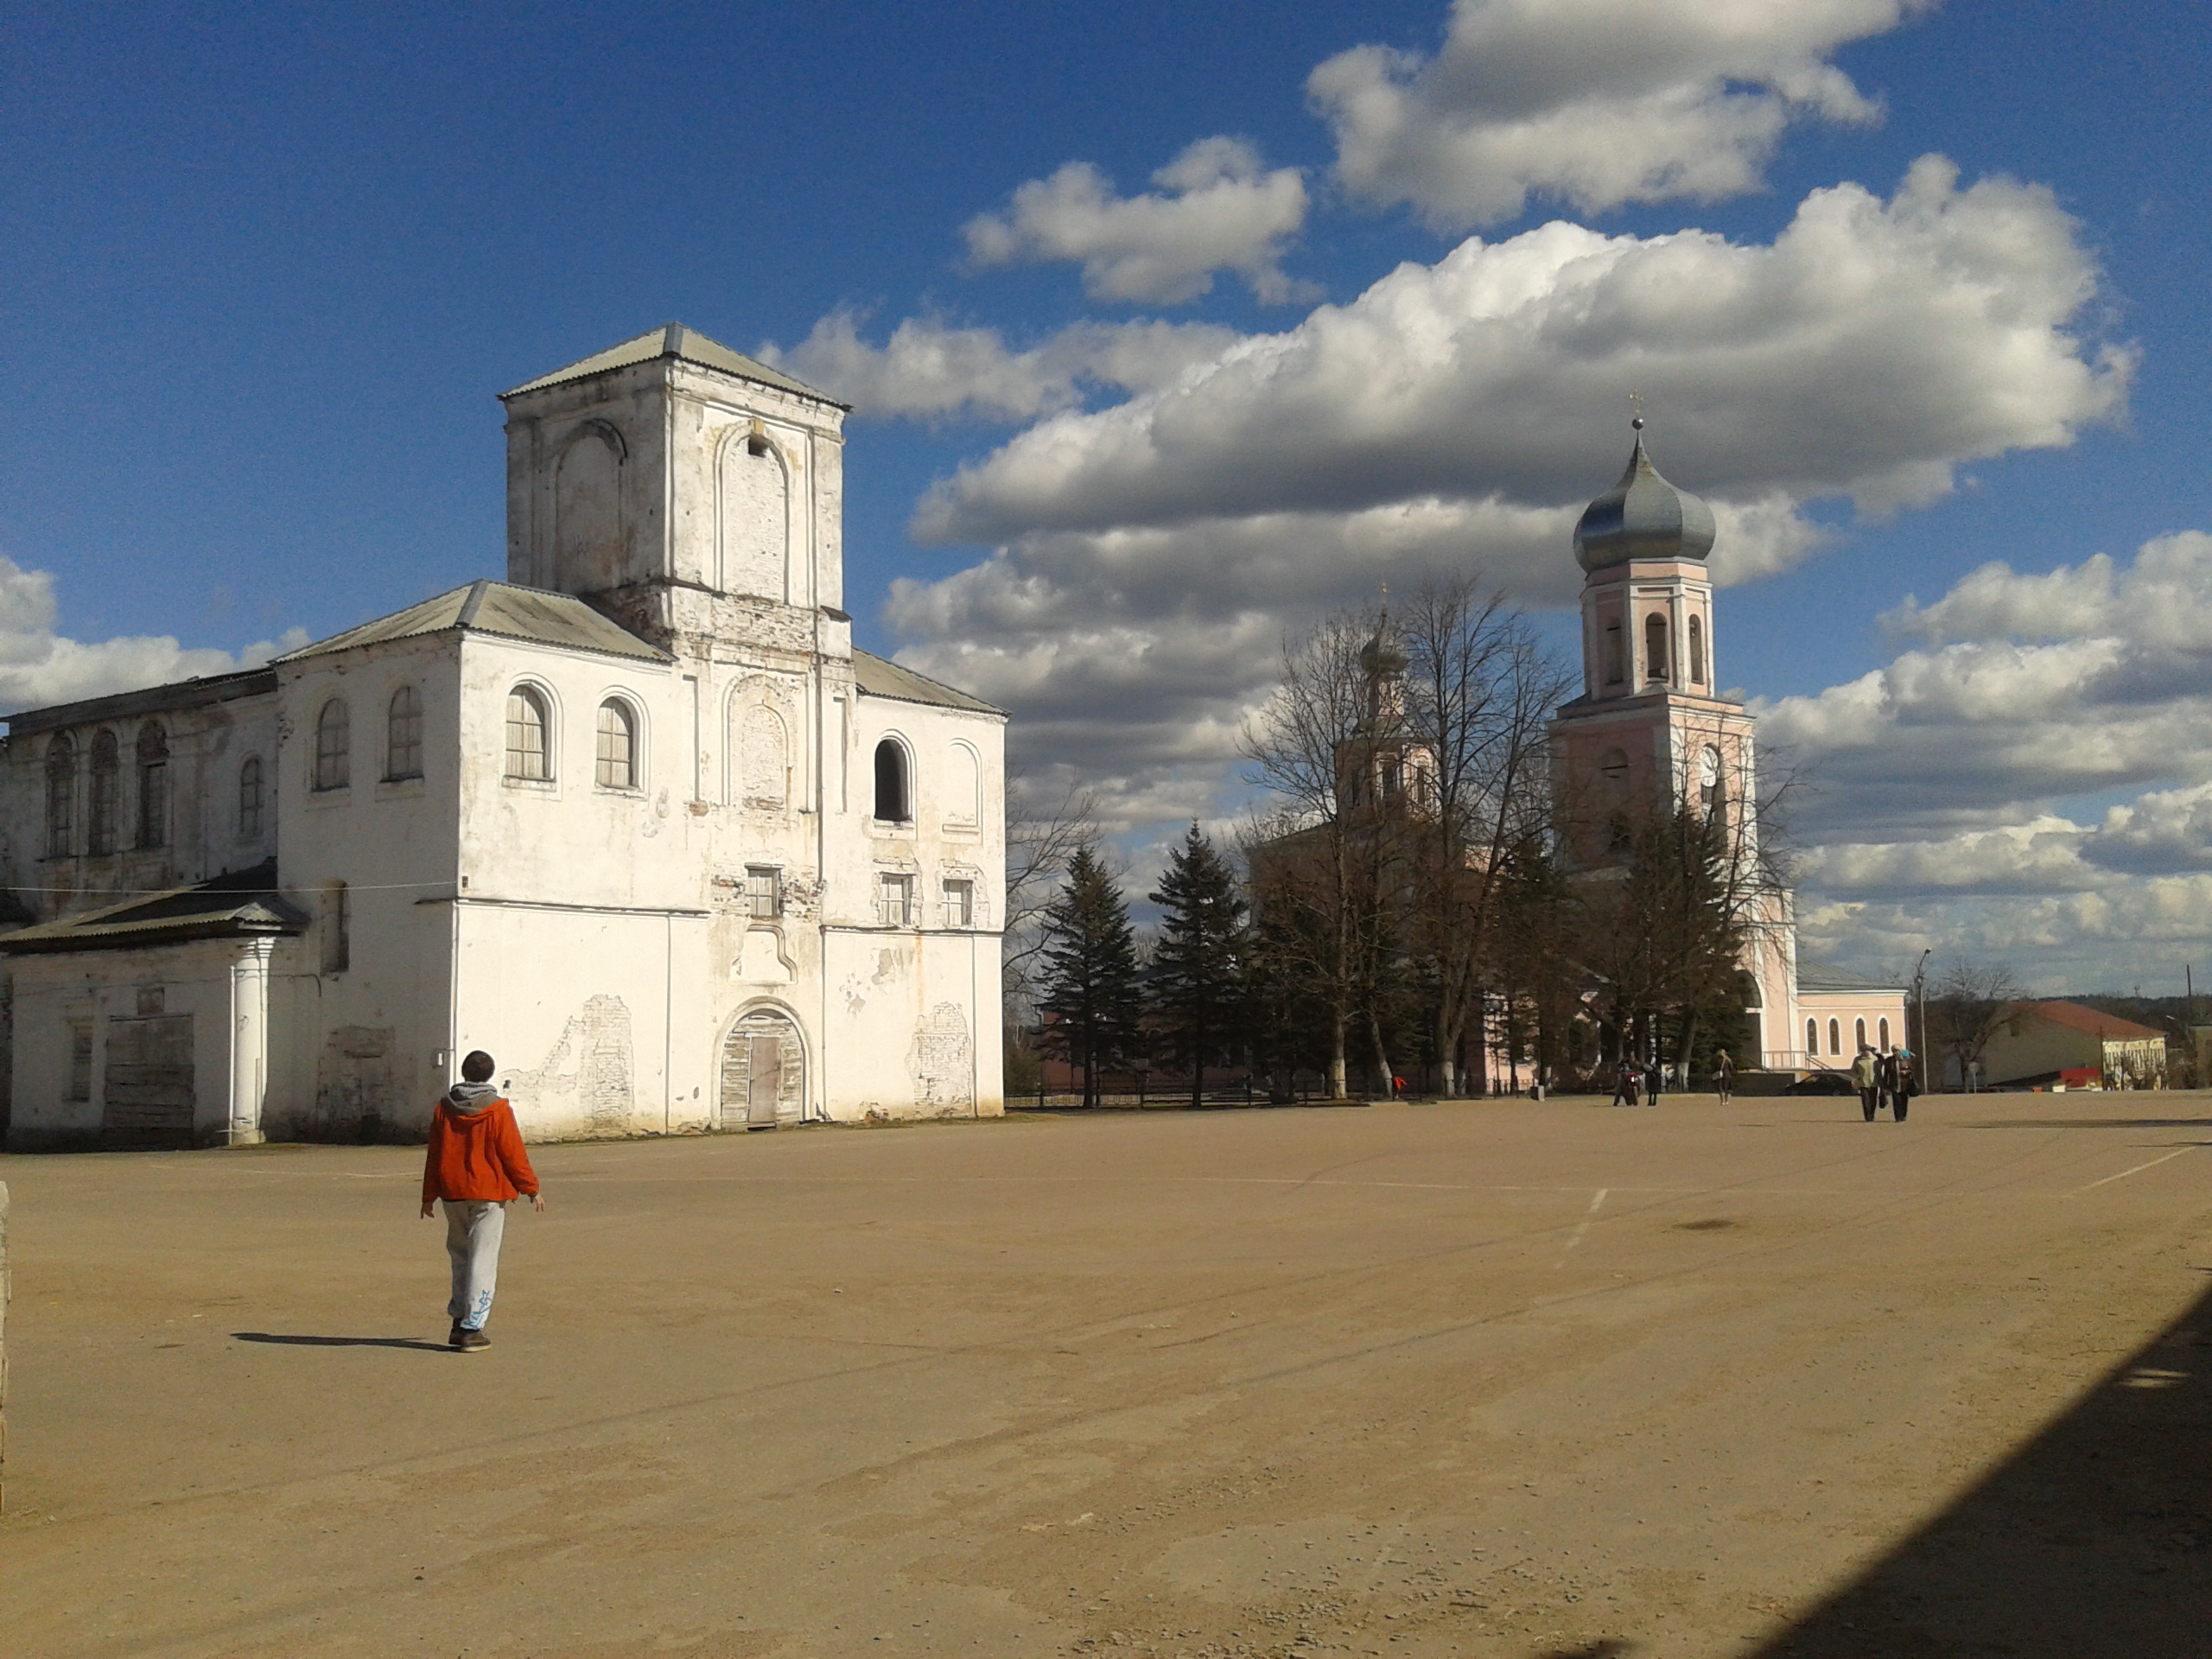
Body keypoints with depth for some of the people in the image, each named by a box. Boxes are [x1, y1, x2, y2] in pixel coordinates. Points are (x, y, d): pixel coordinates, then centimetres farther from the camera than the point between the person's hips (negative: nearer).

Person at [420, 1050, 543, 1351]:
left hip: (453, 1193, 4)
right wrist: (531, 1189, 2)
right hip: (489, 1192, -4)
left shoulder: (444, 1108, 4)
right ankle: (471, 1329, -5)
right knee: (482, 1259, -1)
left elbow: (434, 1154, 7)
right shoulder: (498, 1110, -8)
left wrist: (429, 1196, 14)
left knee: (460, 1256, 17)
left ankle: (459, 1322, 20)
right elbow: (513, 1153, -7)